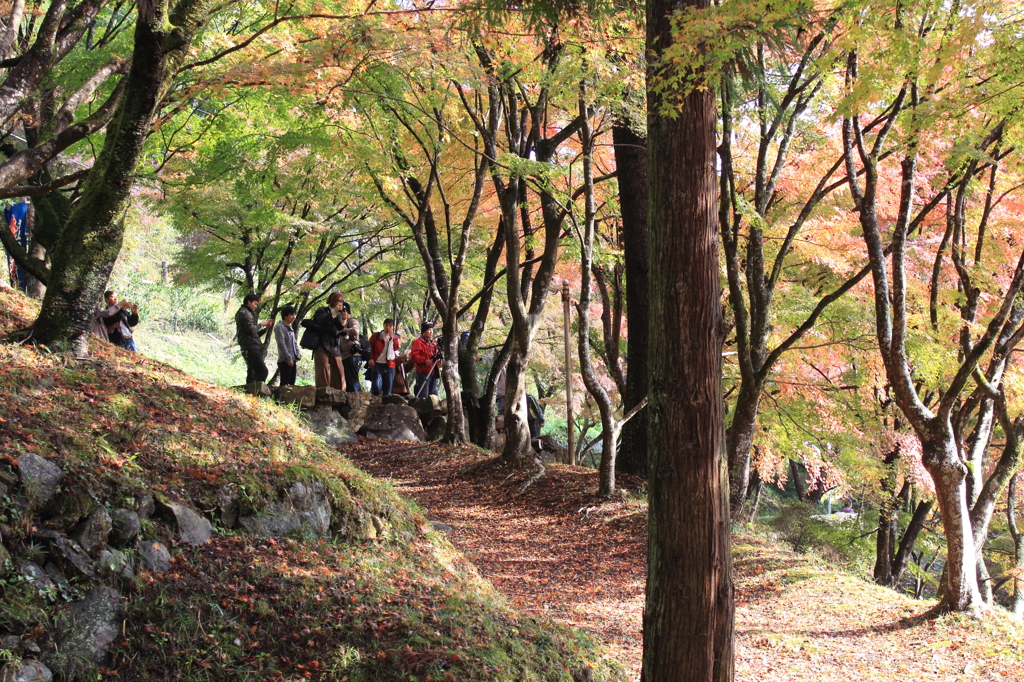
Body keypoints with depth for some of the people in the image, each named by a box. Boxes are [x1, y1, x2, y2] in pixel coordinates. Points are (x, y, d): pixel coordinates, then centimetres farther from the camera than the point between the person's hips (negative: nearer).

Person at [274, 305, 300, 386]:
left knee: (291, 384, 6)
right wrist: (288, 358, -17)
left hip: (292, 361, 8)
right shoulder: (279, 327, -7)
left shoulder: (291, 328, 19)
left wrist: (297, 356, 9)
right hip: (284, 361, -8)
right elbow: (281, 344, -15)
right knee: (285, 384, -10)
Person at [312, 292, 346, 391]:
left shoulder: (338, 314, 19)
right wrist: (334, 311, -23)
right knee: (323, 373, -12)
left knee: (338, 373, -3)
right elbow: (322, 321, -15)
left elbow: (340, 327, 2)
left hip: (334, 347, 5)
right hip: (322, 346, -5)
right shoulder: (322, 311, 6)